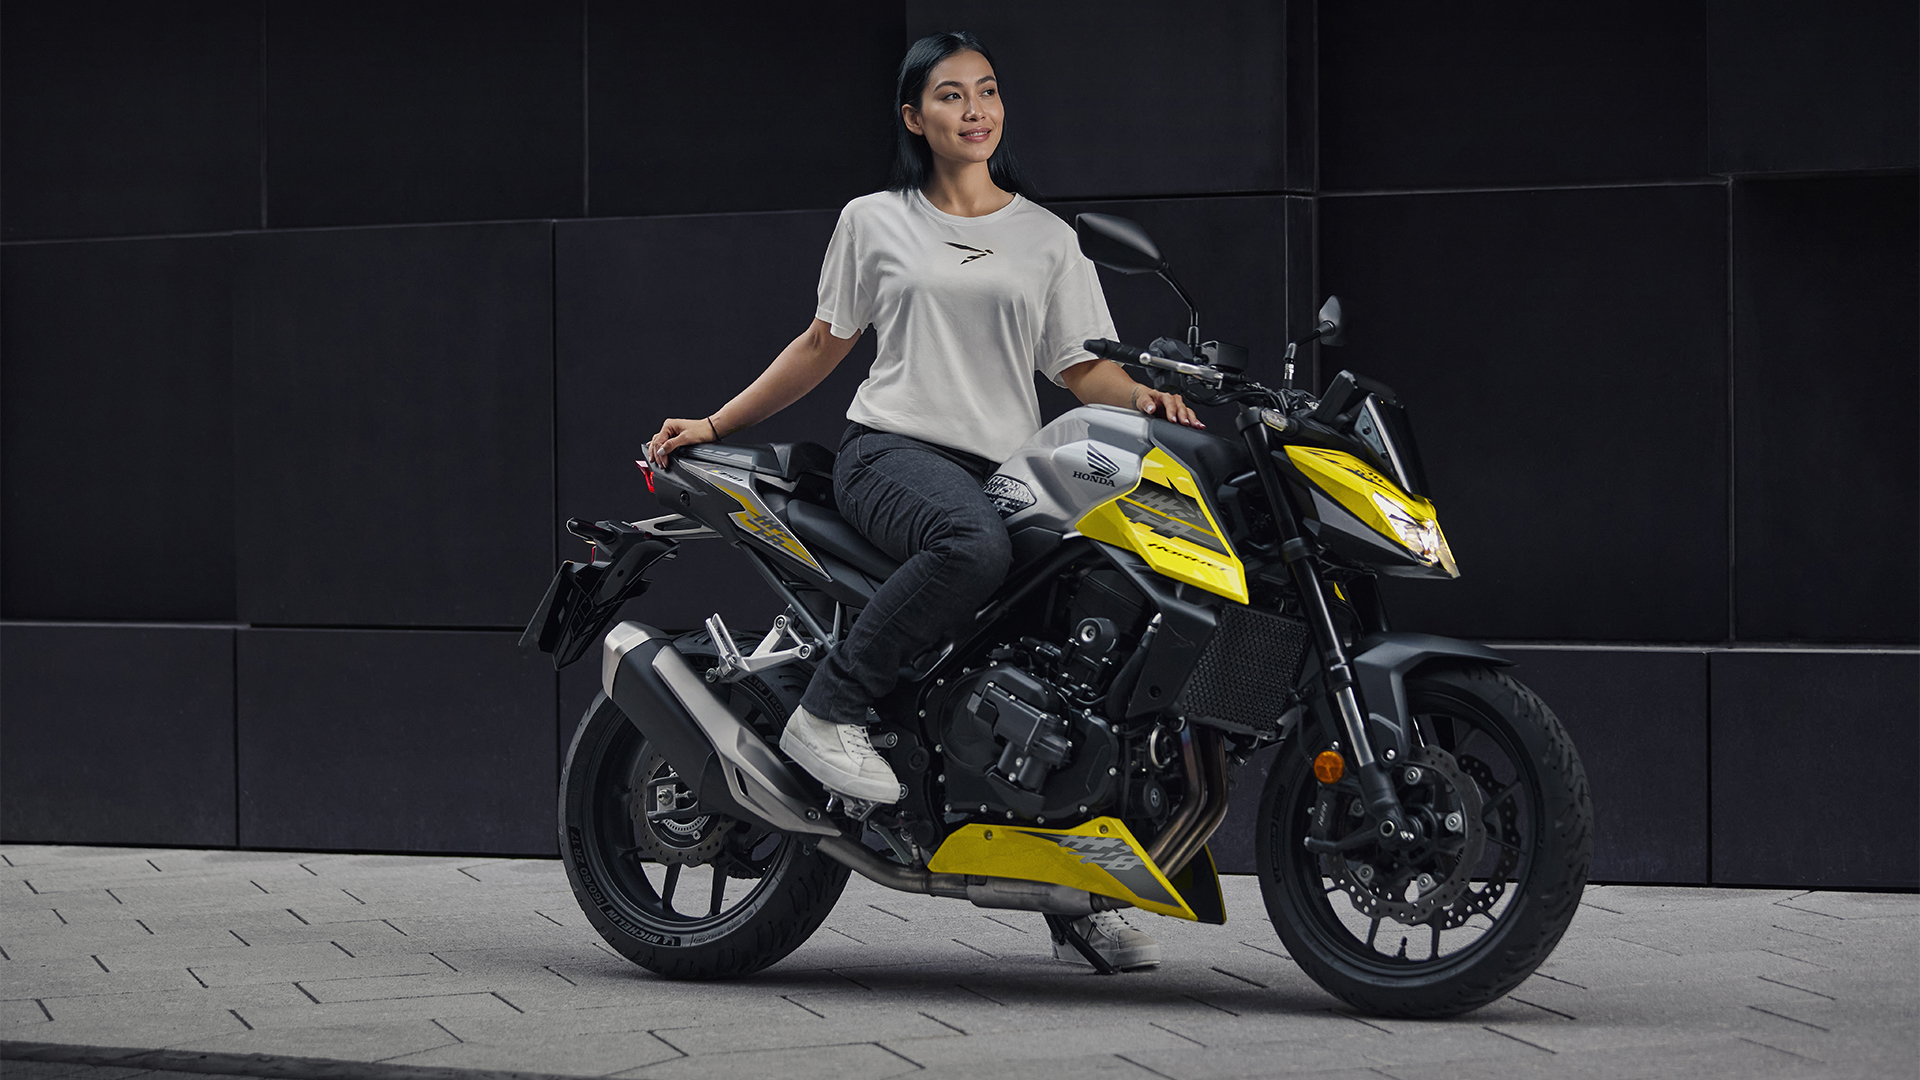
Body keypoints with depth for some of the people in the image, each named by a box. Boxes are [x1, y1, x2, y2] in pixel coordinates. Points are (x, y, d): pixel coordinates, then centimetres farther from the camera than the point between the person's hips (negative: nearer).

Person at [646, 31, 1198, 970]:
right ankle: (830, 709, -28)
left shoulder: (1048, 238, 17)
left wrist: (1147, 396, -11)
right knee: (973, 543, -39)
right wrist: (715, 425, 17)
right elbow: (823, 344, 20)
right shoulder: (874, 222, 14)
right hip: (892, 450, -4)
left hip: (1007, 470, 4)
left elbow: (1082, 365, 10)